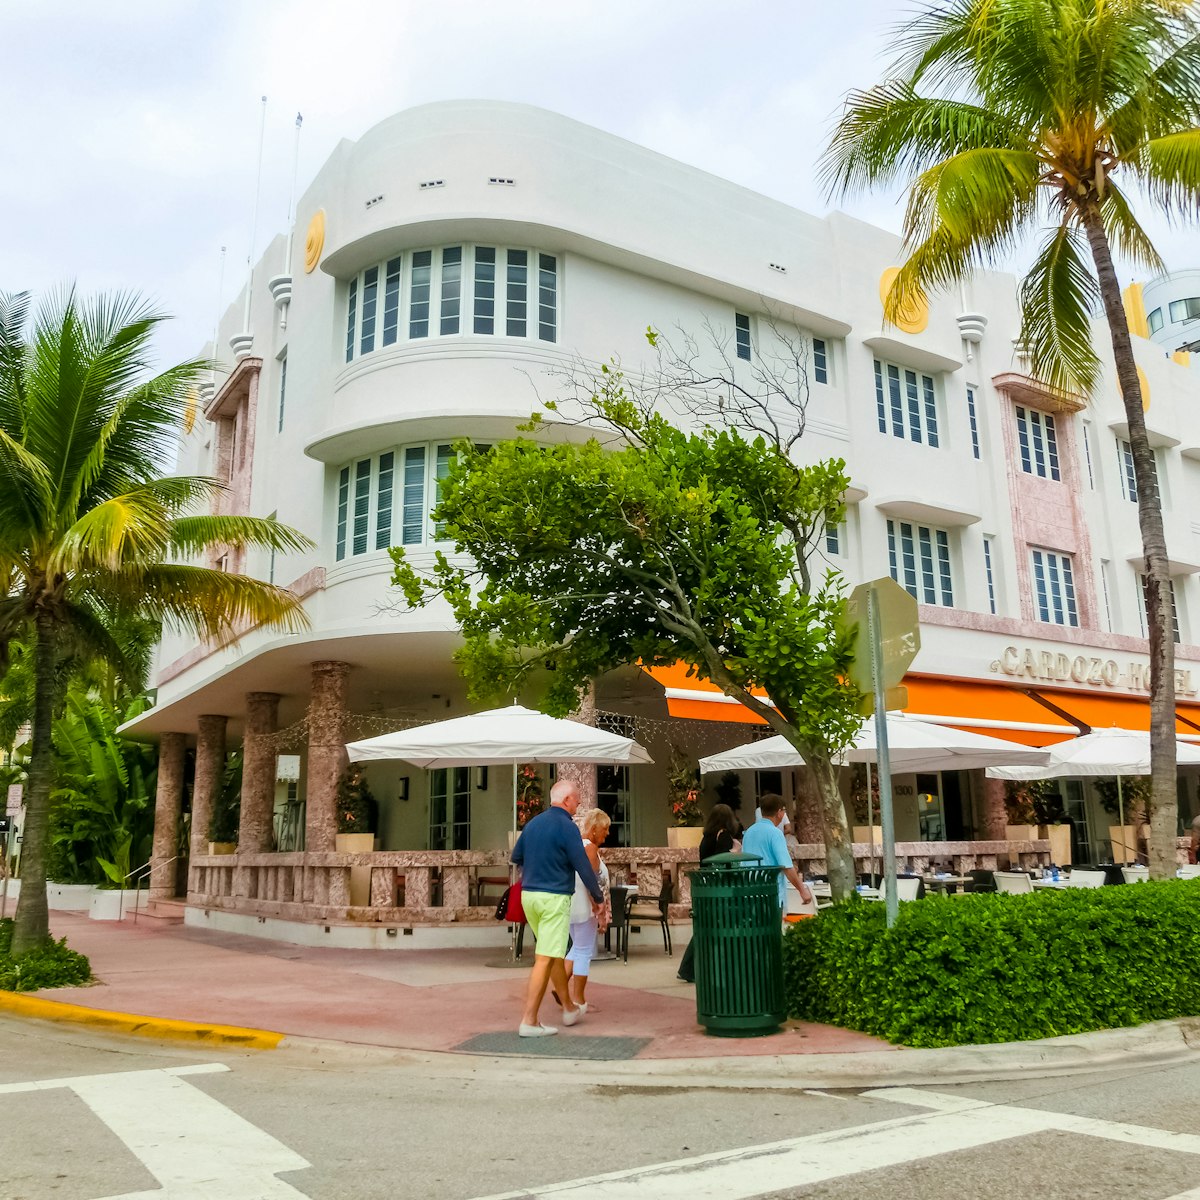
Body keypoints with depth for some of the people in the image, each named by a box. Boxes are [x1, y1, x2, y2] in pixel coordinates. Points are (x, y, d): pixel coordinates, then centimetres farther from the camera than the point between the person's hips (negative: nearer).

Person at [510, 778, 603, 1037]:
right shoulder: (567, 826, -12)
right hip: (554, 898, -8)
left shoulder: (533, 823, 10)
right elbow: (583, 865, -11)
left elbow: (516, 856, 20)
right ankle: (529, 1022, -3)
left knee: (555, 952, 20)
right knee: (545, 959, -4)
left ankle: (569, 1008, 32)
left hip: (528, 894, 8)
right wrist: (597, 897, 0)